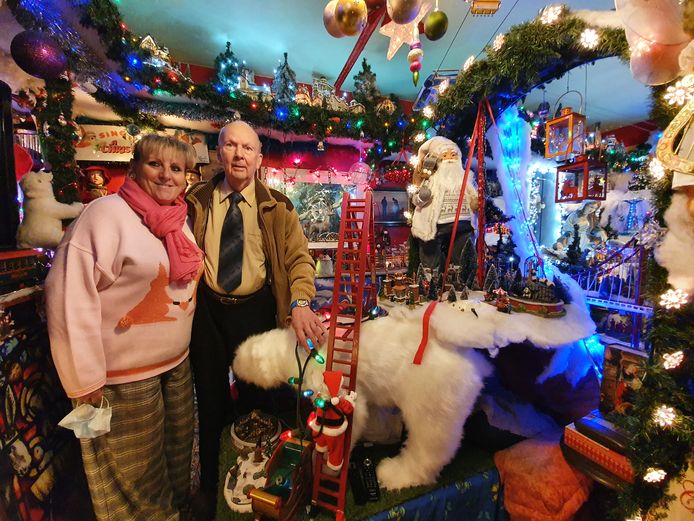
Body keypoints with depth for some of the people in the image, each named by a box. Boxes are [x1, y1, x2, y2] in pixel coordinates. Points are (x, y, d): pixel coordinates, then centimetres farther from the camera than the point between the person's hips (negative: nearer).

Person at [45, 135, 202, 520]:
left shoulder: (180, 221, 5)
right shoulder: (107, 214, -17)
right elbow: (69, 295, -21)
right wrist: (84, 377, -19)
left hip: (179, 363, 7)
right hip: (125, 374, -7)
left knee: (178, 449, 26)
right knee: (136, 468, 16)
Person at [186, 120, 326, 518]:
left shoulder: (276, 206, -4)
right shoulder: (197, 201, 1)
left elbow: (299, 258, -9)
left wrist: (300, 303, -26)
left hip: (256, 309, -1)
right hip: (207, 308, 2)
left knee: (258, 396, 14)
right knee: (210, 397, 19)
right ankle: (209, 483, 46)